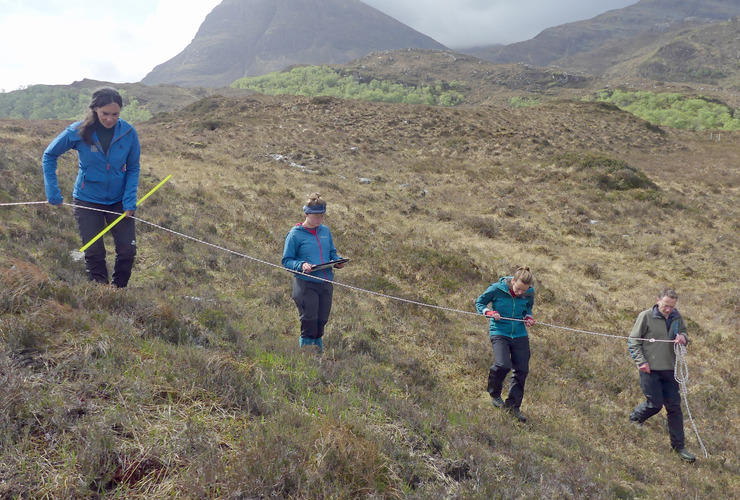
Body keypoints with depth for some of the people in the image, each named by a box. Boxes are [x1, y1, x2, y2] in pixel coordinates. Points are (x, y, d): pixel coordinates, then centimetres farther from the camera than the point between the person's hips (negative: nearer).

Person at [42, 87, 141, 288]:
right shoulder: (78, 132, -14)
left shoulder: (128, 133, -12)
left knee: (128, 250, -1)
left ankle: (119, 290, 23)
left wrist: (130, 201, -13)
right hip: (87, 201, -1)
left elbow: (133, 168, -2)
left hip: (118, 200, 1)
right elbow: (49, 155, -1)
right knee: (94, 253, 2)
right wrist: (52, 192, -5)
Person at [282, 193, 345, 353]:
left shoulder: (325, 231, 13)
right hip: (306, 284, -5)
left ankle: (319, 355, 26)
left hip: (326, 284, 5)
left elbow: (332, 253, 24)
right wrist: (301, 265, -23)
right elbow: (286, 261, -4)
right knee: (309, 325, -8)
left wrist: (337, 262, 1)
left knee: (321, 323, 10)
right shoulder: (295, 234, -4)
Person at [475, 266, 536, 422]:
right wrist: (489, 312, -19)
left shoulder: (529, 293, -2)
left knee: (522, 370, 3)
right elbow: (479, 302, 0)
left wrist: (529, 317, -3)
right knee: (503, 365, -24)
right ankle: (494, 395, 7)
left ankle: (513, 405, 23)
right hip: (499, 332, -4)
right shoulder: (497, 289, -13)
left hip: (520, 335, 4)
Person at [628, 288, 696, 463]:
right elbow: (633, 341, -5)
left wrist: (683, 338, -8)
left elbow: (684, 333, 18)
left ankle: (679, 445, 16)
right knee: (655, 404, -4)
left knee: (674, 407, 6)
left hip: (669, 369, 5)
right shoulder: (645, 316, -9)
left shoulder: (677, 317, 5)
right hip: (650, 369, -5)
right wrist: (640, 361, -14)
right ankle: (634, 418, 28)